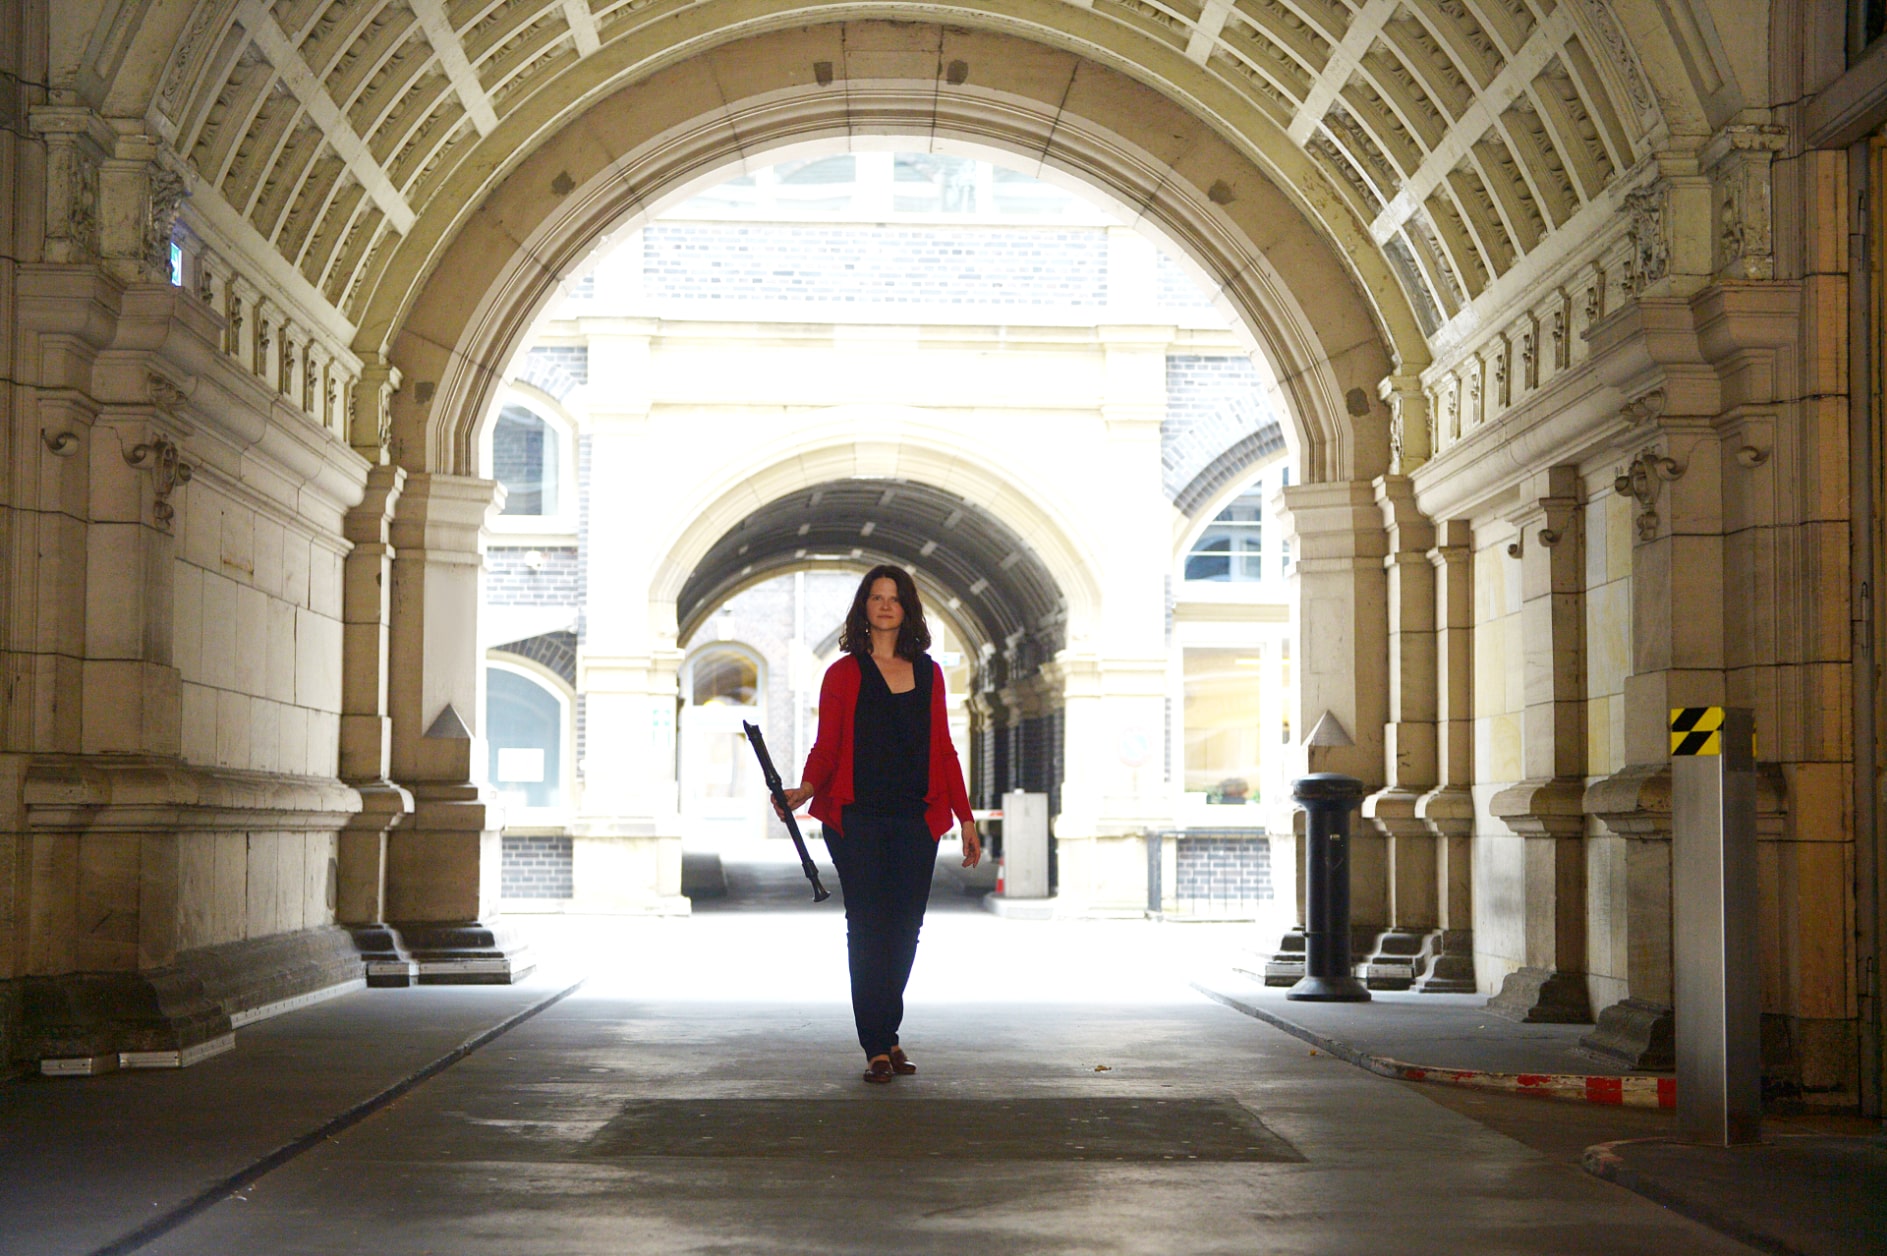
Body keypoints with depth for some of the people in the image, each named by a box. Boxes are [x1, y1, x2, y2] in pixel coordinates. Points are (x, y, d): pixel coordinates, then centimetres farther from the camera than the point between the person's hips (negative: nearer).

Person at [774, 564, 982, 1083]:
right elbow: (826, 747, 0)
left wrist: (965, 817, 11)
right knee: (868, 929, -5)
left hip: (916, 820, 3)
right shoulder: (843, 674, 4)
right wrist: (805, 789, -20)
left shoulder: (928, 673, 12)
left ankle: (886, 1033, 20)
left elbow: (943, 749, 14)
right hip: (858, 819, -3)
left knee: (904, 929, 3)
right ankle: (877, 1047, 0)